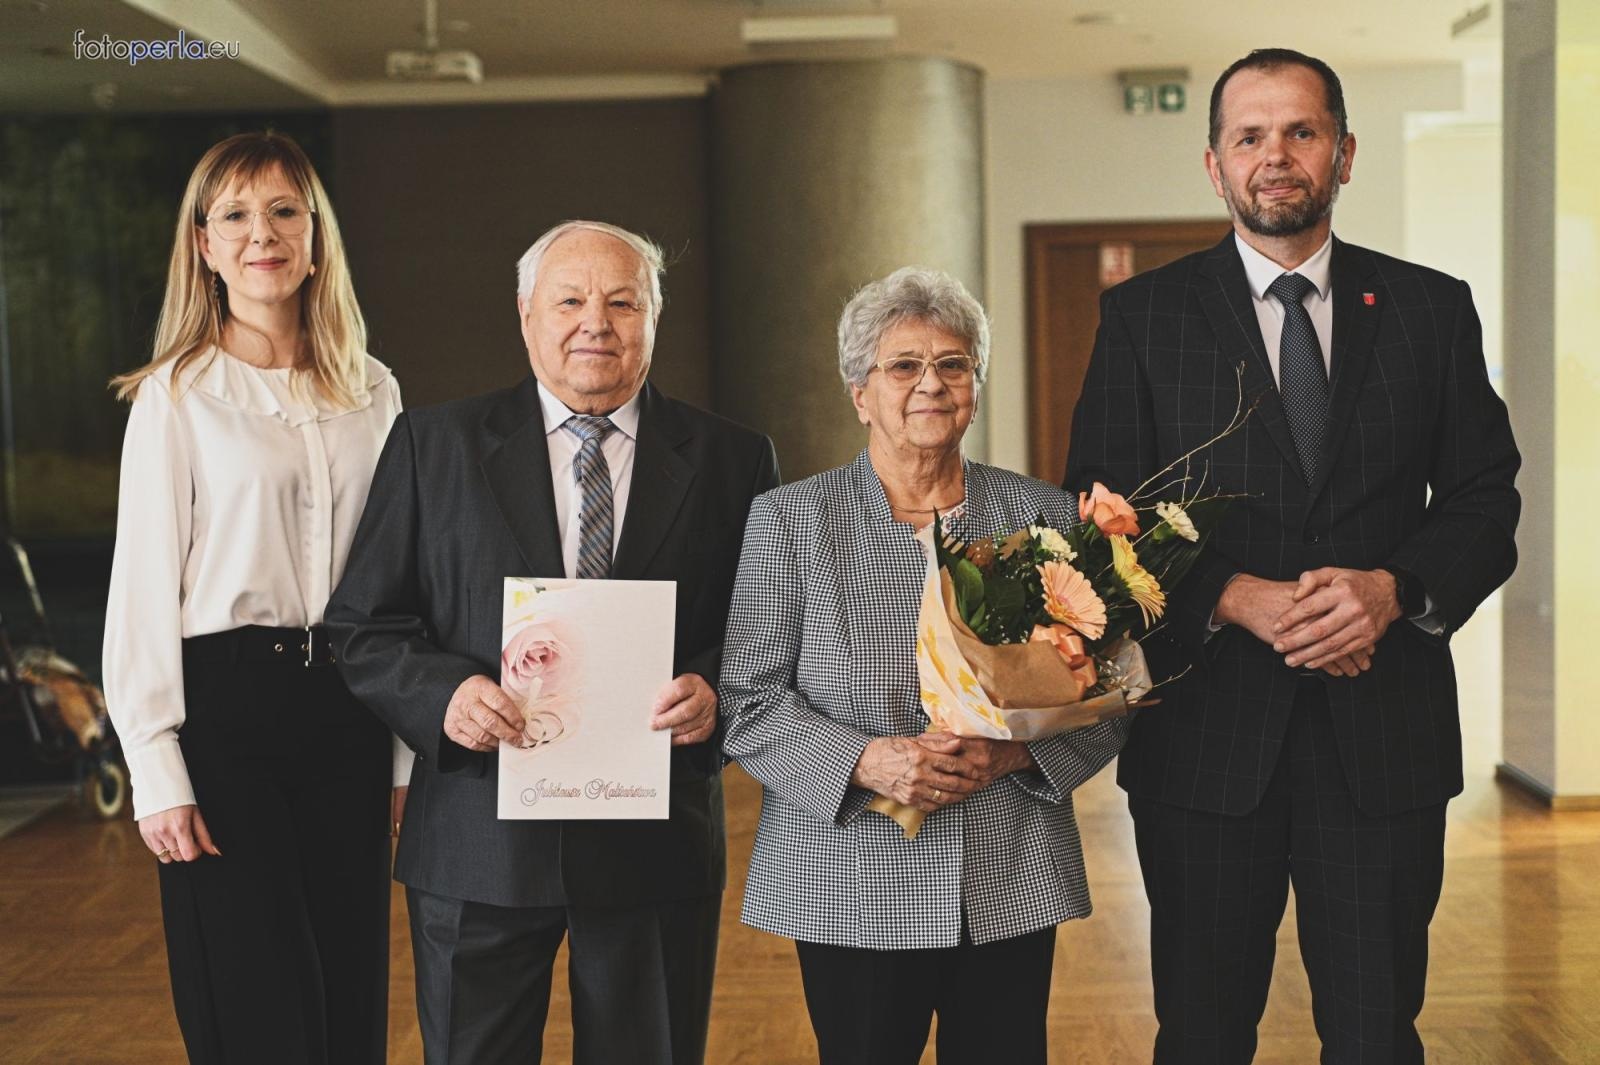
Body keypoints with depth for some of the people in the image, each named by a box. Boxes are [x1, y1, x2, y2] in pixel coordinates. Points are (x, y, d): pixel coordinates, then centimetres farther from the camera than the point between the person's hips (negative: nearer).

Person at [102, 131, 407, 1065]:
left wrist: (411, 751, 7)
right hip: (226, 705, -4)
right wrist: (159, 772, -9)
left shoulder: (372, 393, 8)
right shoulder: (177, 394, -2)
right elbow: (144, 584, -4)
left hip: (347, 706, 4)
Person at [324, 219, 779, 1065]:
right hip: (478, 845, 0)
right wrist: (443, 693, -16)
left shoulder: (731, 460, 5)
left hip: (658, 846, 1)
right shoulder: (434, 444, 4)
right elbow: (363, 627, 2)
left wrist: (716, 690, -16)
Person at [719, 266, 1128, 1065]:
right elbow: (747, 703, -3)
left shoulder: (1045, 516, 6)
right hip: (853, 896, -1)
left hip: (1012, 888, 2)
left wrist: (1011, 754, -13)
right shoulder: (789, 520, 1)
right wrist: (868, 762, -17)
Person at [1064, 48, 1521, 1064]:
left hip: (1384, 732, 1)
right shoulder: (1143, 315, 3)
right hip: (1208, 736, -1)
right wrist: (1239, 599, -16)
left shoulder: (1432, 308, 7)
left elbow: (1486, 503, 5)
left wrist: (1392, 589, -14)